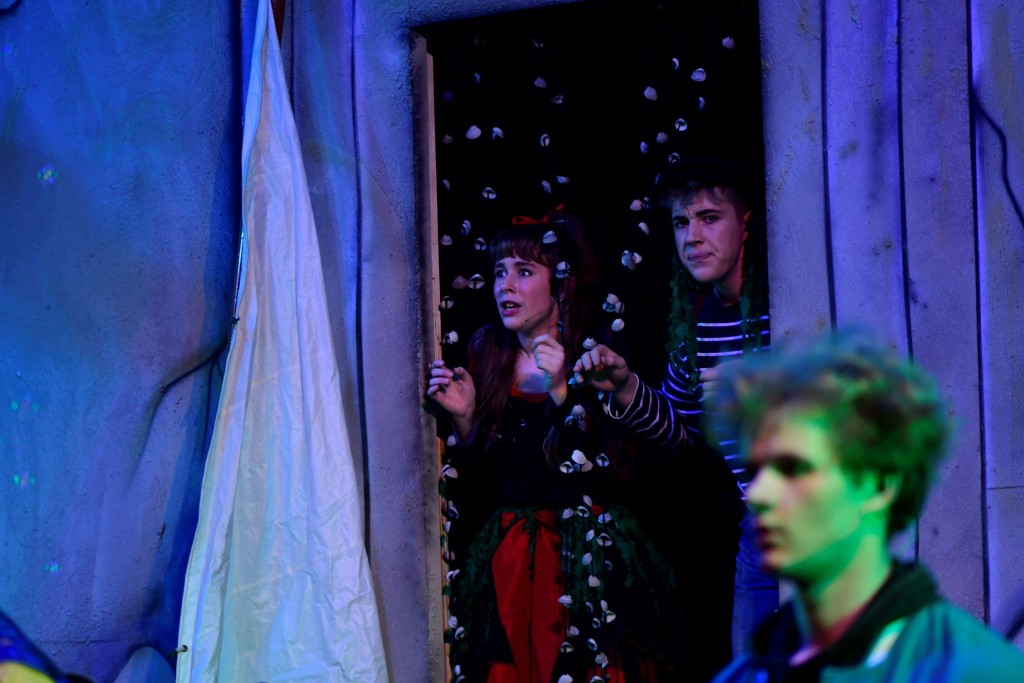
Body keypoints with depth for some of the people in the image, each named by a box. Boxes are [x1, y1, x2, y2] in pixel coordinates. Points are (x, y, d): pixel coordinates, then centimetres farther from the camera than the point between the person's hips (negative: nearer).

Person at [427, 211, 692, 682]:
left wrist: (561, 394, -24)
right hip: (506, 566, 4)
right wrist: (464, 419, -9)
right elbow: (475, 486, 7)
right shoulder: (487, 359, 6)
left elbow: (614, 474, -17)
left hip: (589, 564, -4)